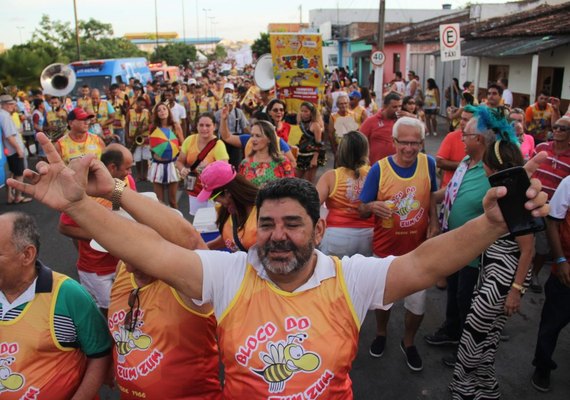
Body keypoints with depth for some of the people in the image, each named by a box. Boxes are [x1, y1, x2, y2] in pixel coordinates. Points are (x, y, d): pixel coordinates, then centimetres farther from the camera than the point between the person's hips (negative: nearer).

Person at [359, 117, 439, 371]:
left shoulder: (428, 163, -9)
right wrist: (373, 206, -33)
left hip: (418, 248, 1)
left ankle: (408, 343, 38)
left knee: (418, 302, 10)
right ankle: (381, 334, 48)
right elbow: (362, 209, -11)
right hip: (386, 248, -1)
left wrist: (434, 222, -6)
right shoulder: (379, 169, -16)